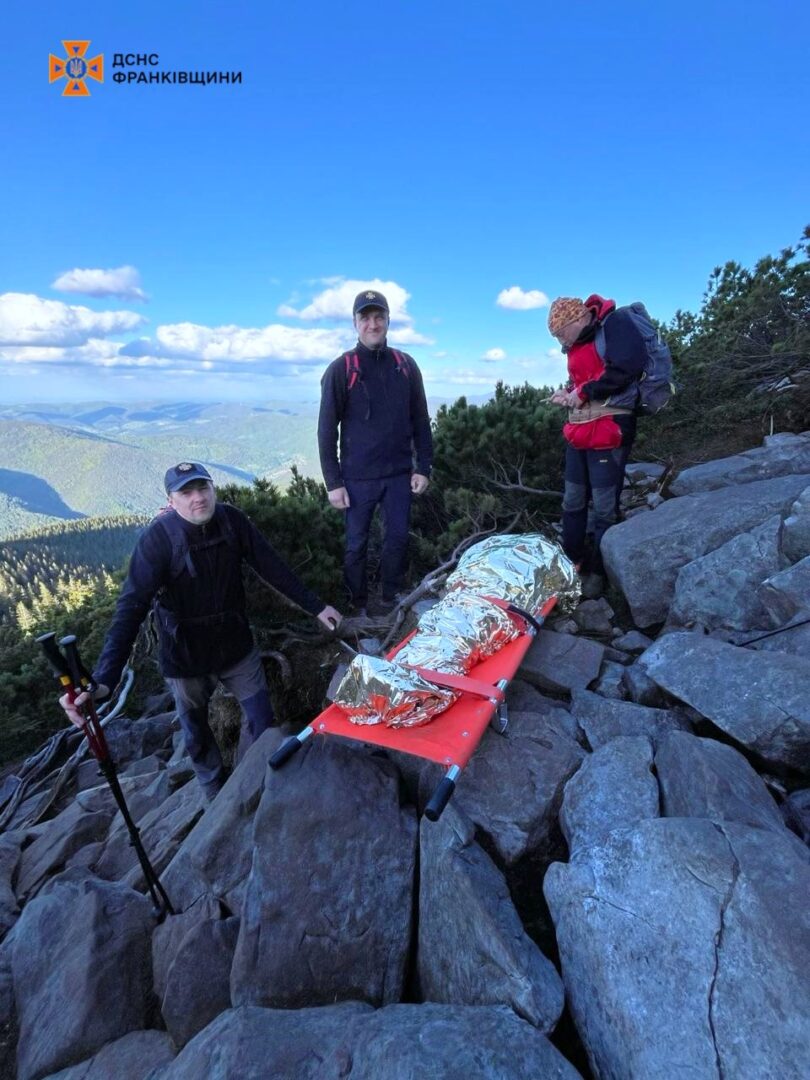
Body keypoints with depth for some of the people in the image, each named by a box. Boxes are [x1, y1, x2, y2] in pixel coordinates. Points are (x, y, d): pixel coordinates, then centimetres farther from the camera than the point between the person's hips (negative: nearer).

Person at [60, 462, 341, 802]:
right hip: (186, 658, -2)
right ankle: (217, 793, 47)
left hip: (237, 644, 3)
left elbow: (271, 566, -7)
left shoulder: (231, 520, -14)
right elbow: (131, 608, -28)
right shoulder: (157, 539, -25)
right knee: (197, 734, 19)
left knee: (262, 719, 12)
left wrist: (315, 606, -5)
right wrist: (103, 679, -37)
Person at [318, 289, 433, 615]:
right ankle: (358, 607, 23)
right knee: (357, 544, 7)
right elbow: (327, 429, -4)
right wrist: (333, 482, -8)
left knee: (397, 539, 9)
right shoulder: (341, 369, -3)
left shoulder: (405, 365, 5)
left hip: (399, 474, 3)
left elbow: (420, 421, 9)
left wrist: (423, 467, 2)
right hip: (358, 477, -2)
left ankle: (390, 601, 27)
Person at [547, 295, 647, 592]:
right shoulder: (577, 345, 17)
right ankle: (572, 564, 26)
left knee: (604, 508, -2)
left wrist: (583, 392, -13)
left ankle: (598, 573, 11)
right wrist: (568, 394, 5)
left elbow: (628, 367, -21)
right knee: (572, 502, 12)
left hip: (608, 431, -9)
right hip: (579, 432, 9)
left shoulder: (614, 323, -7)